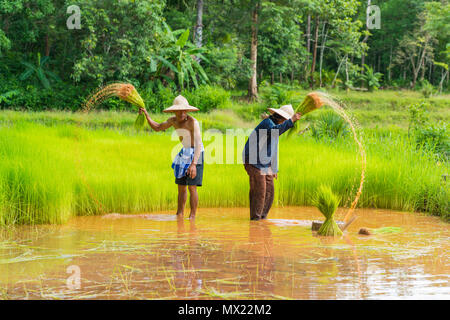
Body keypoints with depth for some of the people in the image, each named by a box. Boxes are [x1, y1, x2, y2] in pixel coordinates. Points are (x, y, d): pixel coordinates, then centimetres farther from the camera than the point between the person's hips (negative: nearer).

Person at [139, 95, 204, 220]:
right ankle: (179, 214, 19)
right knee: (181, 186, 10)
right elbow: (157, 127, 15)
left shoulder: (193, 122, -23)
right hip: (184, 153, 7)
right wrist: (146, 115, 3)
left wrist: (194, 164, -38)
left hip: (195, 154, -7)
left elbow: (198, 144, -30)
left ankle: (192, 216, -7)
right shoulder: (173, 121, -1)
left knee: (192, 187, -12)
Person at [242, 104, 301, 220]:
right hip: (253, 162, -10)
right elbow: (275, 130, -41)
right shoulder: (267, 122, -15)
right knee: (259, 190, -10)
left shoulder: (274, 125, 16)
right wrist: (291, 120, -39)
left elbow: (273, 150, 23)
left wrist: (274, 169, 24)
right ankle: (255, 217, -2)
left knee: (269, 191, 7)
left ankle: (263, 216, 15)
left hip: (265, 163, 10)